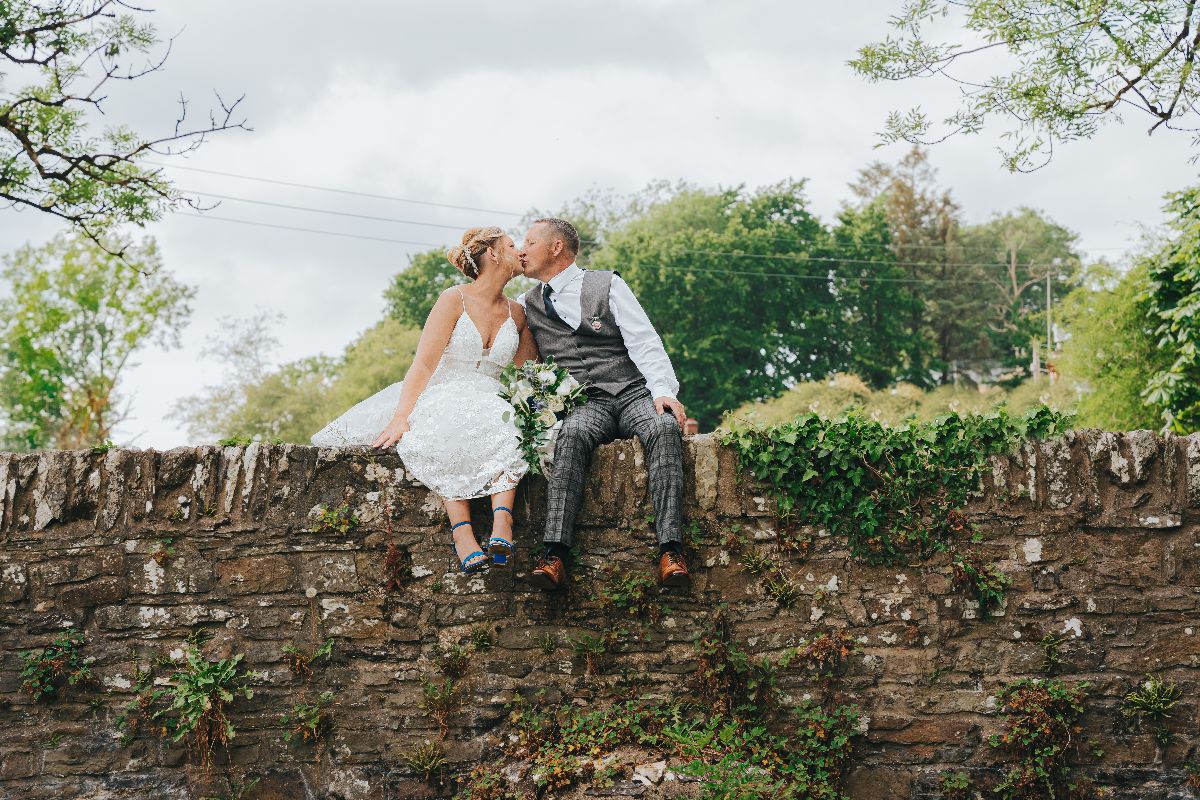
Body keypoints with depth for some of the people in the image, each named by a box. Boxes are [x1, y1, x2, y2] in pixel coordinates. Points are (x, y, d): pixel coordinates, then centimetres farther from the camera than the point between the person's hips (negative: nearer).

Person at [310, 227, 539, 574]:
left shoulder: (517, 314, 14)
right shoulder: (454, 300, -2)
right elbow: (423, 364, -13)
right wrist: (400, 417, -26)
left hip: (486, 404, 3)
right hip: (438, 397, -3)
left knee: (507, 430, -35)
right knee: (444, 435, -40)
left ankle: (501, 522, -49)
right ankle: (461, 531, -47)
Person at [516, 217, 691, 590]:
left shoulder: (607, 285, 8)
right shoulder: (529, 304, 18)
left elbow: (644, 343, -1)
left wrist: (663, 391, -17)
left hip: (633, 392, -1)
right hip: (585, 404, 1)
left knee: (664, 427, -35)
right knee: (572, 434, -35)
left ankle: (670, 551, -45)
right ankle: (554, 554, -47)